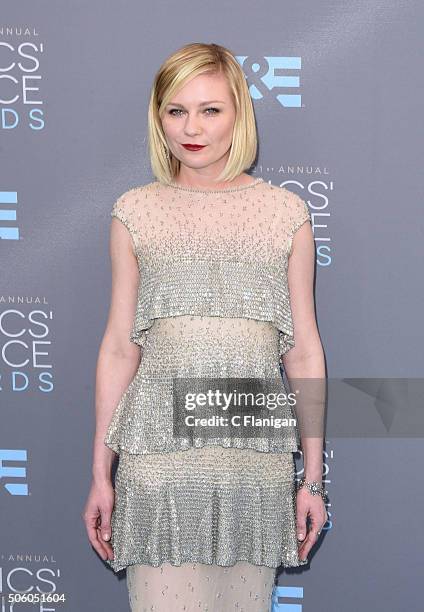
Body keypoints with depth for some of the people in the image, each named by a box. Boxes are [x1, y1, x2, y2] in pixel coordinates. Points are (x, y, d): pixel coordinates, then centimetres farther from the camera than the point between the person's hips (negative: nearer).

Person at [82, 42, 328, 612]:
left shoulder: (286, 211, 4)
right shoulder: (135, 211, 5)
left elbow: (303, 350, 5)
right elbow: (119, 347, 6)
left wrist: (313, 478, 5)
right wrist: (101, 473, 6)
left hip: (256, 452, 1)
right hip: (159, 445, 0)